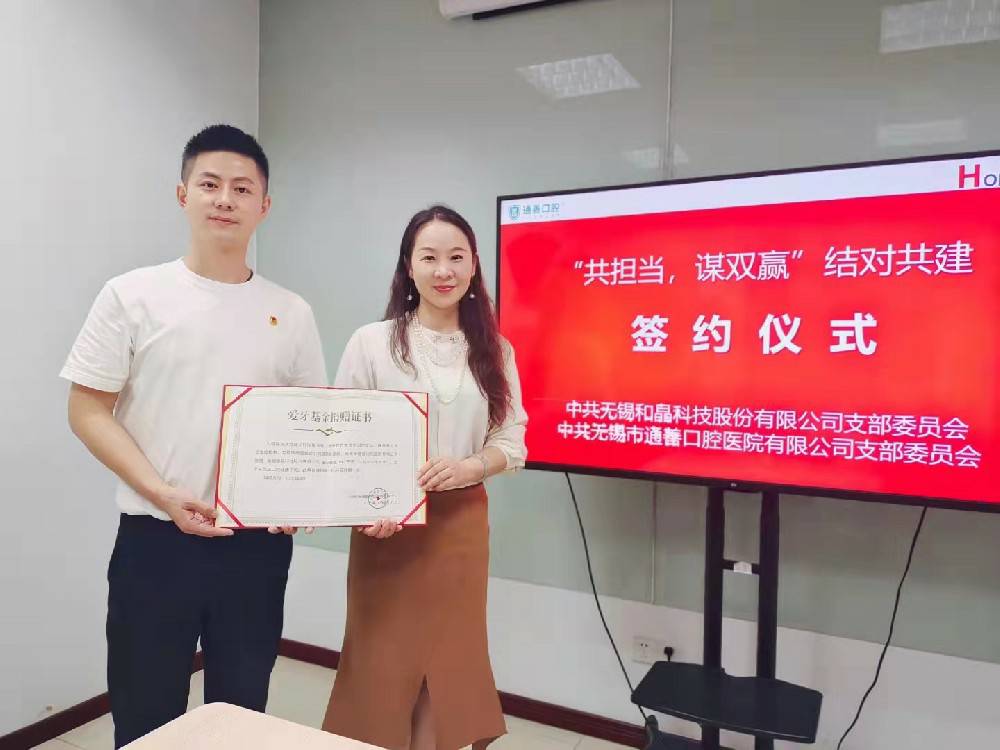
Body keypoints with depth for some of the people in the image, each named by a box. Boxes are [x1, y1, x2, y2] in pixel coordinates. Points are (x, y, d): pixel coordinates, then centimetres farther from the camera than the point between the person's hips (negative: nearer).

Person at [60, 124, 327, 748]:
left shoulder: (293, 314, 4)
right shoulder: (132, 295, -3)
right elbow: (88, 412, -4)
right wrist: (164, 495, -16)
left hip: (260, 545, 2)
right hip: (155, 538, -2)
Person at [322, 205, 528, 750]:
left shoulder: (495, 351, 3)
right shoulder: (372, 341, -5)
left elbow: (513, 440, 5)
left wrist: (469, 467, -15)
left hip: (462, 525, 3)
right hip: (387, 524, -2)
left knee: (451, 662, 13)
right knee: (384, 663, 7)